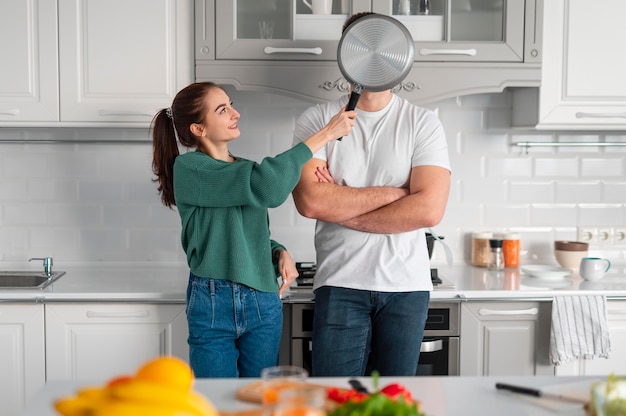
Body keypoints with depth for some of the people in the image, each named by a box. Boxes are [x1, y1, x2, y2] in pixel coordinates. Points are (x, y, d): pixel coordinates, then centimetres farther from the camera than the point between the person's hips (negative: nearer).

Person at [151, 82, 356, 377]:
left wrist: (280, 253, 0)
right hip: (212, 302, -6)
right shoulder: (188, 168, -12)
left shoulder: (246, 169, 12)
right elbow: (267, 186, -25)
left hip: (263, 302, 6)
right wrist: (324, 134, -20)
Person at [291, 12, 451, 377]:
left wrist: (342, 208, -8)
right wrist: (392, 192, -9)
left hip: (407, 285, 1)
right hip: (340, 284, -1)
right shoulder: (317, 120, 3)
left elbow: (429, 210, -10)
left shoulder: (423, 123, 3)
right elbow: (310, 201, -11)